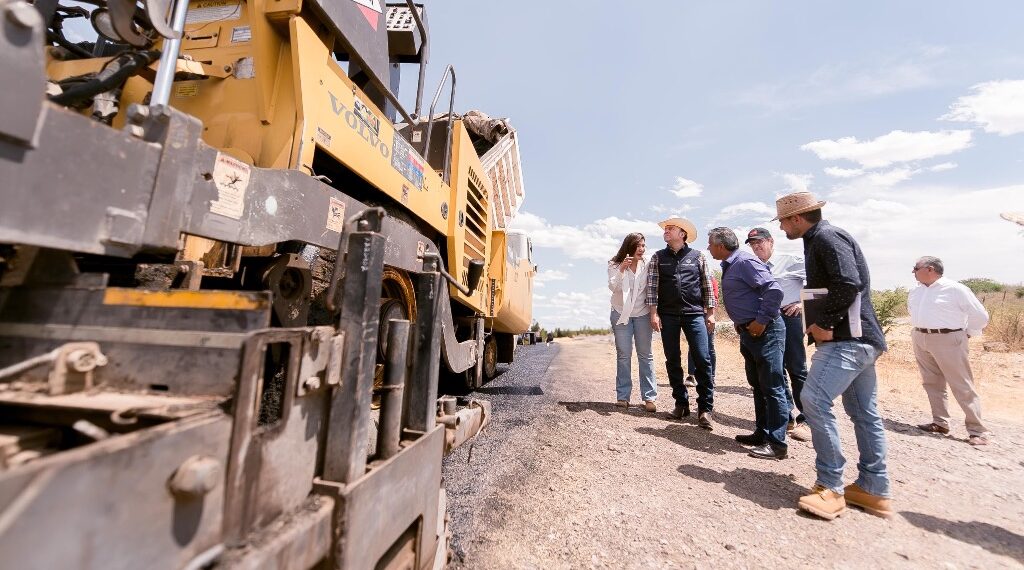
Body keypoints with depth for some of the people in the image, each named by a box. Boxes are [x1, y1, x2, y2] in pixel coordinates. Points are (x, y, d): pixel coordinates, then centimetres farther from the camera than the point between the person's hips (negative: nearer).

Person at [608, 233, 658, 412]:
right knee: (623, 355, 2)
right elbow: (612, 286, -17)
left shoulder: (646, 266, -1)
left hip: (642, 313, 1)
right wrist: (622, 269, -29)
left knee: (646, 355, 1)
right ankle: (622, 396, 11)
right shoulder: (615, 265, -3)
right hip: (621, 314, -1)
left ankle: (649, 397, 8)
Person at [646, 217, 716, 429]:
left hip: (694, 314, -1)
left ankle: (705, 408, 2)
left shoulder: (697, 257, 8)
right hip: (668, 315, 1)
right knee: (672, 361, 5)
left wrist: (710, 313, 3)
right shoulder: (657, 257, 9)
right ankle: (681, 403, 17)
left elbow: (707, 285, 8)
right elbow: (652, 285, 1)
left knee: (703, 360, -7)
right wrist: (654, 313, -7)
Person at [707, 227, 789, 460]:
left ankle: (777, 443, 6)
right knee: (758, 385, 16)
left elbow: (774, 290, -23)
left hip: (765, 331, -10)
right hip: (748, 332, 10)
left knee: (772, 387, -2)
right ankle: (762, 434, 28)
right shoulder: (729, 266, 14)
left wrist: (762, 321, -20)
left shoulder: (745, 262, -15)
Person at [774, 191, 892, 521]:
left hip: (847, 338, -11)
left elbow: (848, 283, -24)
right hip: (858, 338, 11)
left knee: (815, 399, -16)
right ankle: (873, 490, 22)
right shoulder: (820, 240, 19)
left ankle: (831, 488, -7)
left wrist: (823, 324, -16)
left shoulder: (826, 237, -12)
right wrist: (820, 321, 9)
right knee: (864, 412, 13)